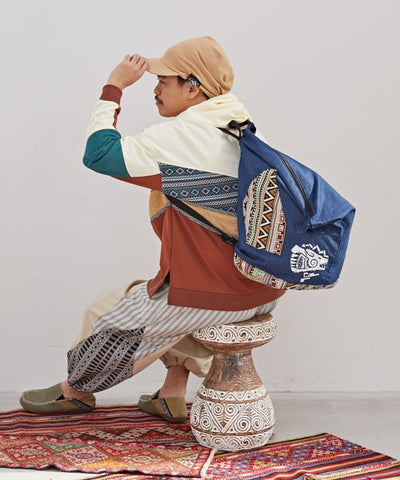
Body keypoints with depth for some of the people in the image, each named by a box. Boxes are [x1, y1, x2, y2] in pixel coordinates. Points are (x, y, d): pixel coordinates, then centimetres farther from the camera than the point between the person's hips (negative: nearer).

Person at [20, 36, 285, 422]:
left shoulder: (179, 136, -19)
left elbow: (99, 153, -15)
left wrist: (114, 87, -7)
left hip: (210, 294, -8)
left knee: (108, 314, 14)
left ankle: (75, 390, 39)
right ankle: (173, 395, 35)